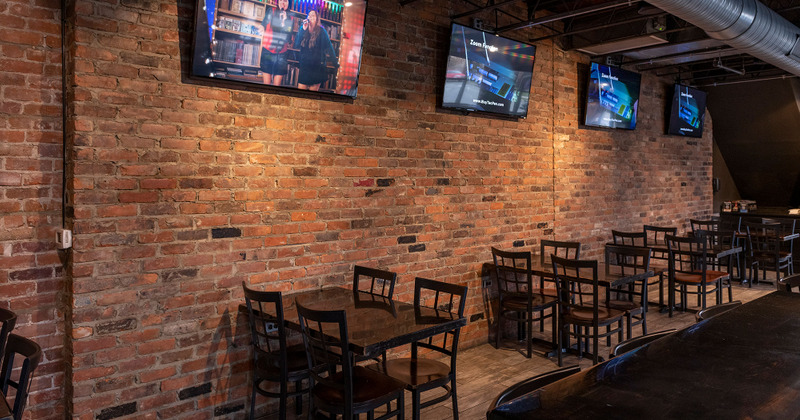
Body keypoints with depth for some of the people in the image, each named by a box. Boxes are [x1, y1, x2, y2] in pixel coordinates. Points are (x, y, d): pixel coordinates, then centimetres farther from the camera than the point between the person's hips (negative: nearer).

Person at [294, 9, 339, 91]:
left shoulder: (321, 31, -3)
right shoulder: (303, 29, 7)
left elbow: (329, 47, -4)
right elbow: (297, 45, -3)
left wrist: (335, 63, -7)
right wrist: (303, 30, -10)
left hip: (317, 66, -3)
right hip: (304, 65, 3)